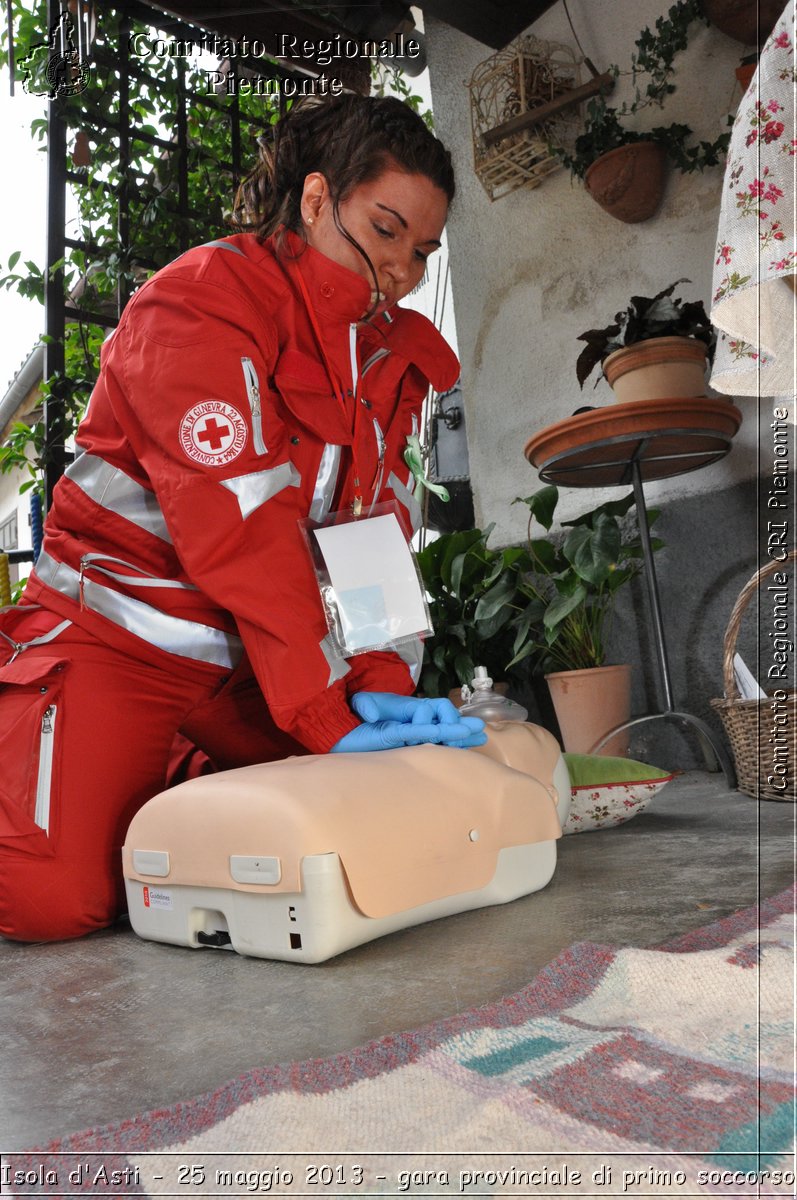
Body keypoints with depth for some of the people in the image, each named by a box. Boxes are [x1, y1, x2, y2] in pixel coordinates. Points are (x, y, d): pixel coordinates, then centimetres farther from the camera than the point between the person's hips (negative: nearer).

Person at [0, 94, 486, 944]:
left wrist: (382, 685, -17)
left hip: (246, 652, 7)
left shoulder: (389, 349, 6)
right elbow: (241, 531, -26)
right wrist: (329, 718, -27)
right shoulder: (200, 304, -16)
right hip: (121, 635, -6)